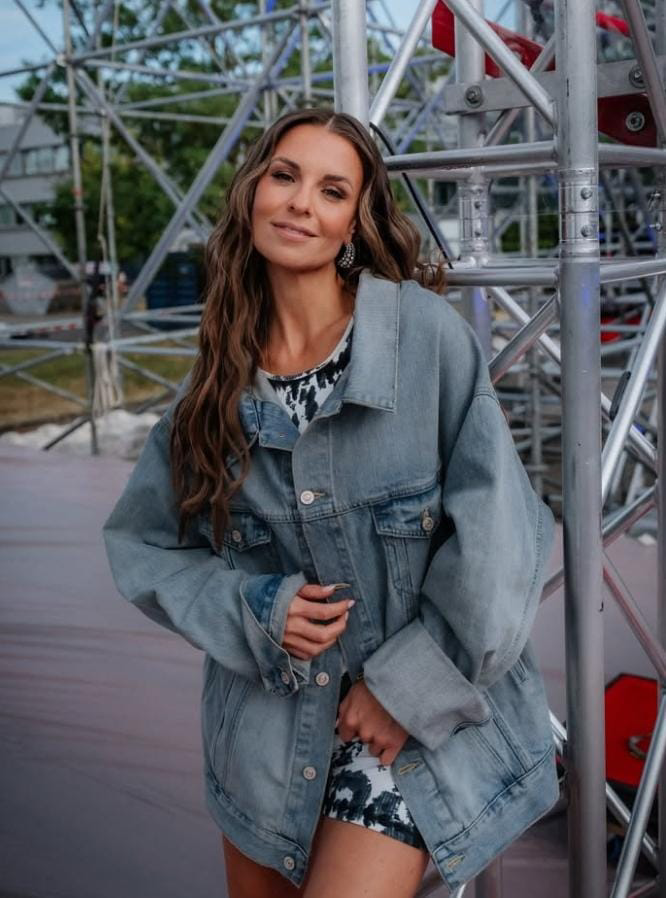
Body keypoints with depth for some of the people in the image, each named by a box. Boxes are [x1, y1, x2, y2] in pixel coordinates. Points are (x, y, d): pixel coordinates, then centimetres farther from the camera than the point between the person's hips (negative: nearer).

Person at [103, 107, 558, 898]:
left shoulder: (425, 331, -14)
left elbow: (495, 529, -15)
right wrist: (252, 612, -12)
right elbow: (142, 545, 4)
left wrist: (414, 683, -12)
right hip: (266, 717, 4)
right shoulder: (222, 375, -2)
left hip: (413, 717, -4)